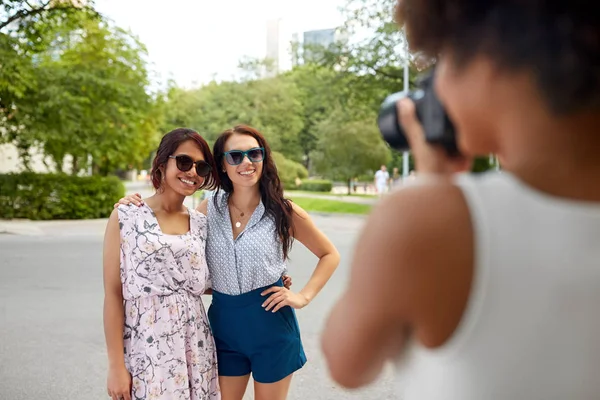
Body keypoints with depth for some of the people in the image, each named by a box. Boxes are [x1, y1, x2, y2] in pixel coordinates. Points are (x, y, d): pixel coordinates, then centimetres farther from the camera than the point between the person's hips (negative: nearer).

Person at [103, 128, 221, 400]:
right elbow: (113, 294, -8)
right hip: (145, 350, -4)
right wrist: (116, 364, -10)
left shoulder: (201, 223, 6)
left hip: (195, 349, 4)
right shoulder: (126, 217, -6)